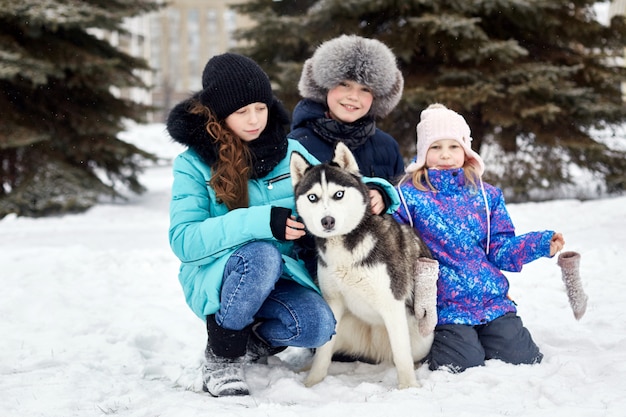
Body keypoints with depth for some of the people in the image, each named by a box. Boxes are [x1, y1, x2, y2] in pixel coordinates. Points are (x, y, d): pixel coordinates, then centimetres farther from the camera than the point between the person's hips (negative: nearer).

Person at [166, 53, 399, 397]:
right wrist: (260, 221, -30)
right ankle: (221, 356, -14)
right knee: (260, 254, -36)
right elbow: (183, 240, -19)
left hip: (279, 278, 4)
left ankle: (254, 341, 7)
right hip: (215, 278, -3)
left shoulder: (290, 152, 3)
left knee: (317, 326, -26)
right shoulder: (193, 163, -8)